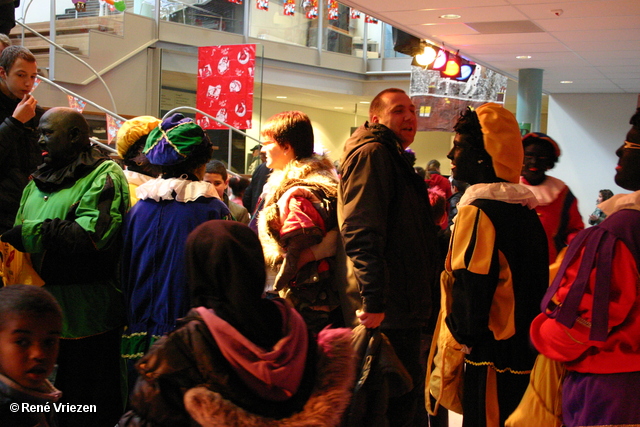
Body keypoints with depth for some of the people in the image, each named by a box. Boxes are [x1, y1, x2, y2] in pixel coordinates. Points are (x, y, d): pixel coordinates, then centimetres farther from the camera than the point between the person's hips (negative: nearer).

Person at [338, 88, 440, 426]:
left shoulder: (393, 158, 22)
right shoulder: (371, 154, -11)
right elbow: (362, 233, -23)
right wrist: (374, 301, -27)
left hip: (403, 308, 11)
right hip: (388, 311, -11)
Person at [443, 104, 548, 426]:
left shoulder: (478, 210, -17)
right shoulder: (526, 209, 9)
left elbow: (470, 288, -20)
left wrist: (464, 336, -6)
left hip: (492, 354, -8)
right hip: (525, 349, 9)